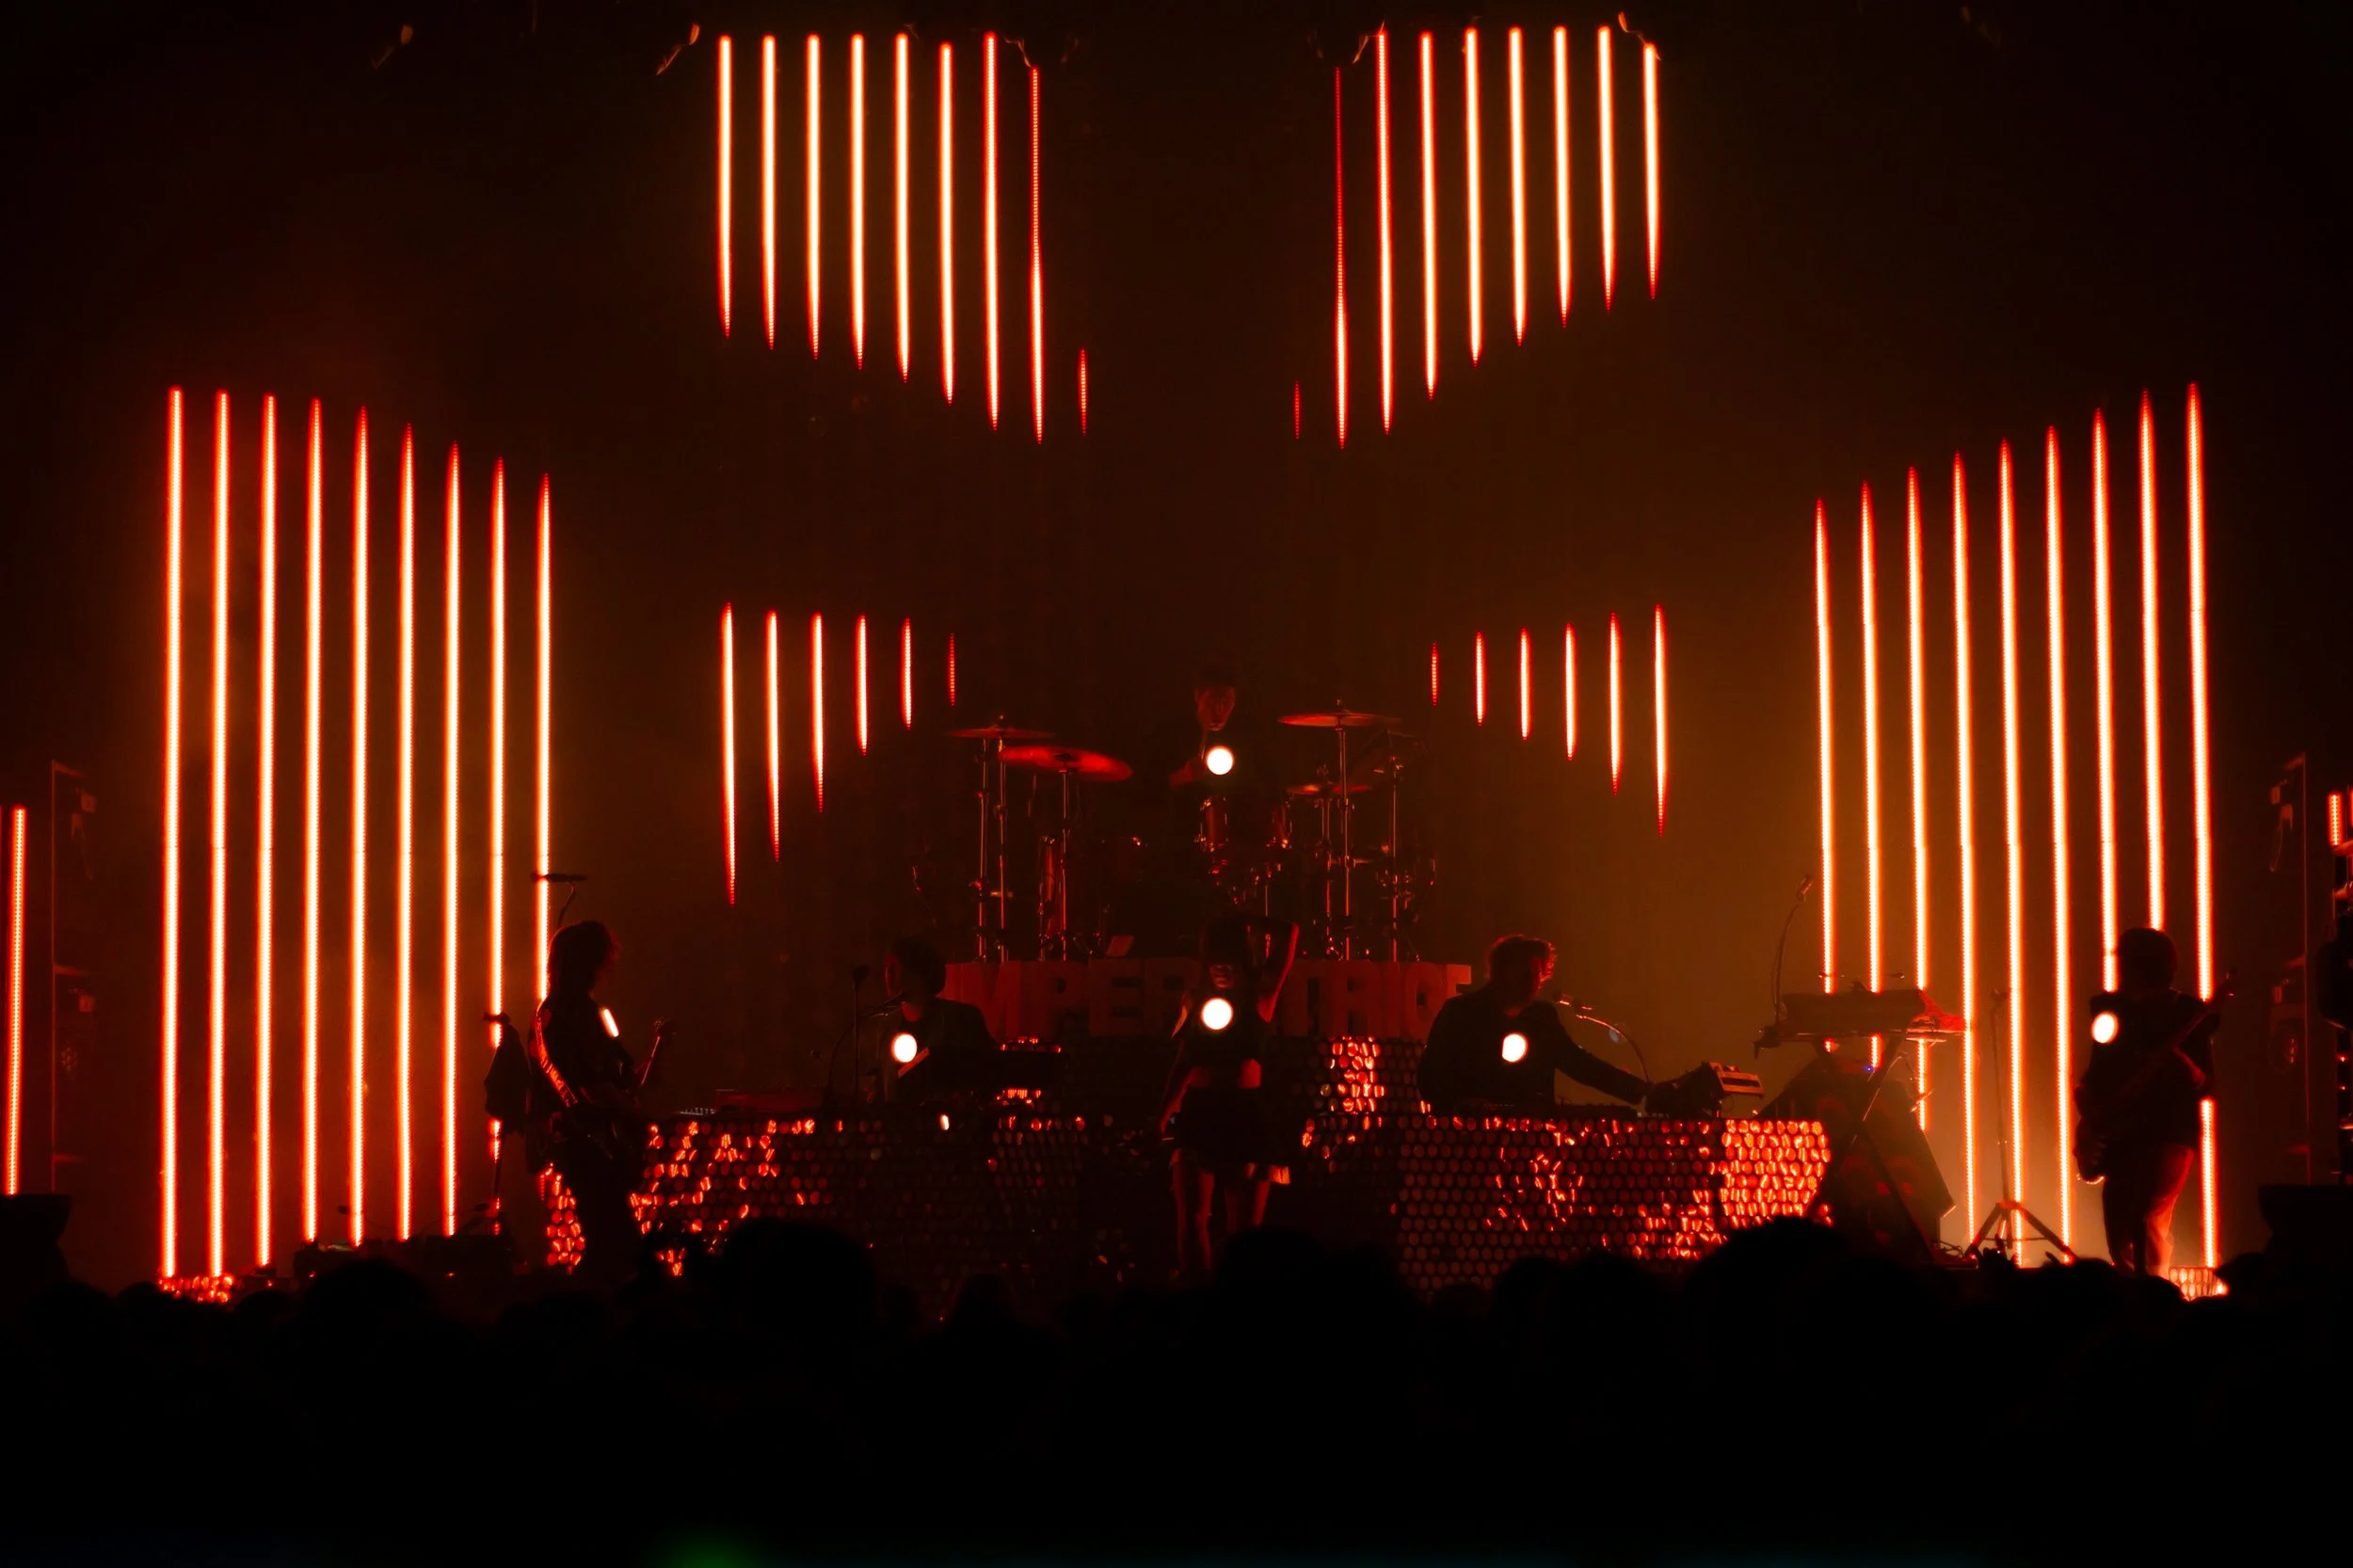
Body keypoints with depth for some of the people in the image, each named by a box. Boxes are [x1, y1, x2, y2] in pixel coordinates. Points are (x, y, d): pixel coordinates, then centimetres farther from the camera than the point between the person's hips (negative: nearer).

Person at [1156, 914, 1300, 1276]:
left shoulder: (1260, 995, 4)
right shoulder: (1198, 998, 11)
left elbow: (1288, 932, -4)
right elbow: (1184, 1062, 13)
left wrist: (1245, 925, 3)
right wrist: (1165, 1111, 5)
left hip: (1246, 1115, -1)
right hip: (1199, 1114, 2)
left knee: (1243, 1230, -1)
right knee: (1191, 1222, -11)